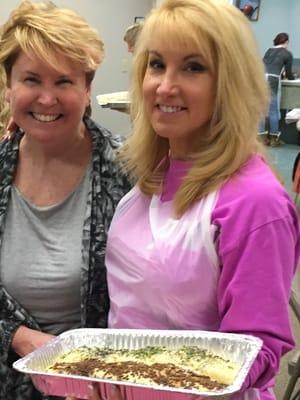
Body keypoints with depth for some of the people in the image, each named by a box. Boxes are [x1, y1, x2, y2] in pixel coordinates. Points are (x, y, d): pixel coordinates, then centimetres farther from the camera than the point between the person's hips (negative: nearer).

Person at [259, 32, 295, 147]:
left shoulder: (269, 51, 25)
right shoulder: (287, 53, 10)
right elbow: (288, 74, 12)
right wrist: (291, 77, 35)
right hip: (272, 80, -5)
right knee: (273, 110, 3)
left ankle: (263, 136, 10)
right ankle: (274, 137, 8)